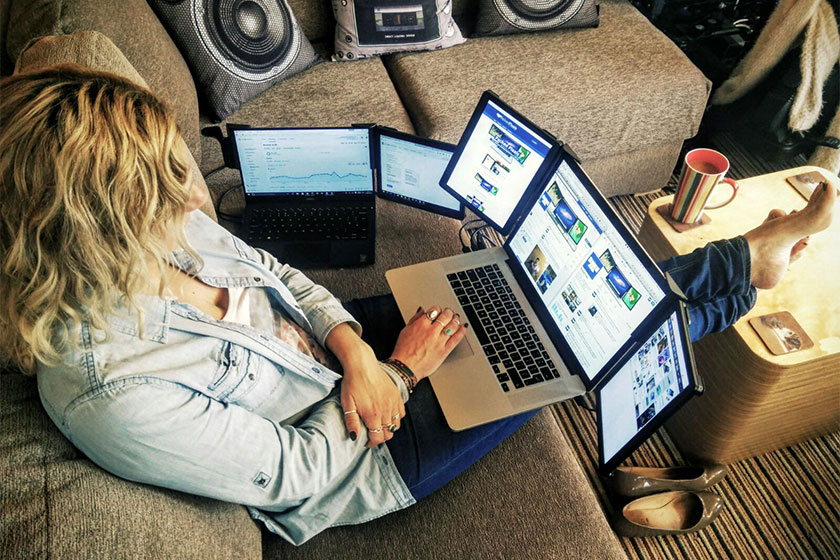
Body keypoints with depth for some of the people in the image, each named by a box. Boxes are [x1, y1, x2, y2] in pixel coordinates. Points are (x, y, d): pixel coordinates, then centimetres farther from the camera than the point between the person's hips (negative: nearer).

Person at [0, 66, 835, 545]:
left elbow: (275, 273, 1)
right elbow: (295, 474, -23)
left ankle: (750, 255, 26)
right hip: (372, 459, -6)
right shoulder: (115, 394, -32)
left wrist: (351, 346, -16)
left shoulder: (161, 237, -12)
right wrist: (399, 372, -16)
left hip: (349, 345, 6)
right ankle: (747, 265, 23)